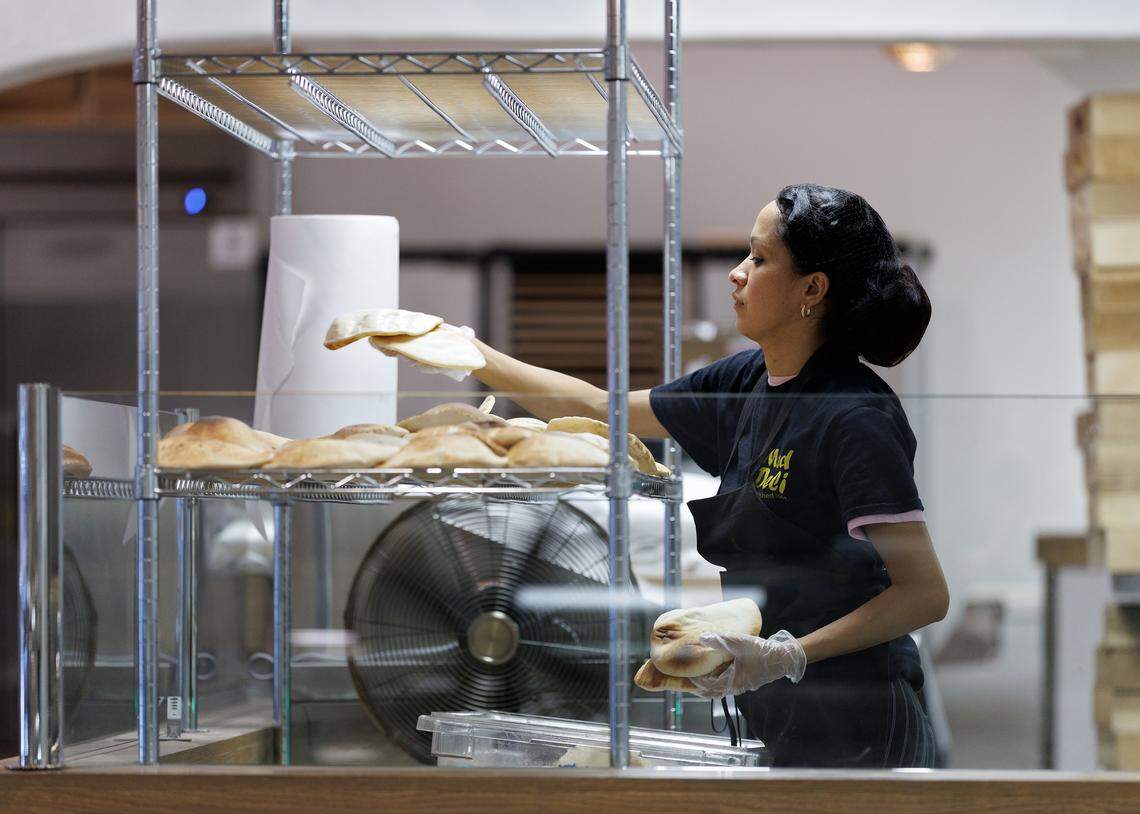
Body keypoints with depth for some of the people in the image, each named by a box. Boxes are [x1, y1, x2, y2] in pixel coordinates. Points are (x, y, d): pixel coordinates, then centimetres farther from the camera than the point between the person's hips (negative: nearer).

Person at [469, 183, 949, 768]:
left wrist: (786, 656, -28)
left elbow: (926, 594, -22)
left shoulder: (855, 418, -19)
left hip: (847, 730, -8)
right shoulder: (746, 382, 6)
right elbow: (600, 411, 19)